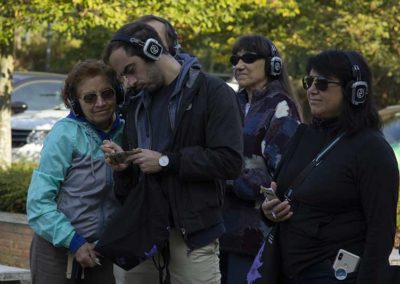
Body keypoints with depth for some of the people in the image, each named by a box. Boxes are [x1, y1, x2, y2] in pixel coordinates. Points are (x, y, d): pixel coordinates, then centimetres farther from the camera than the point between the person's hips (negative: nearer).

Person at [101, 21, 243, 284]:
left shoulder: (212, 92, -4)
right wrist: (124, 166, 2)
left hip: (191, 232, -6)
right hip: (143, 231, 6)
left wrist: (166, 161, -14)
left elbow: (230, 161, -15)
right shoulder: (139, 105, 19)